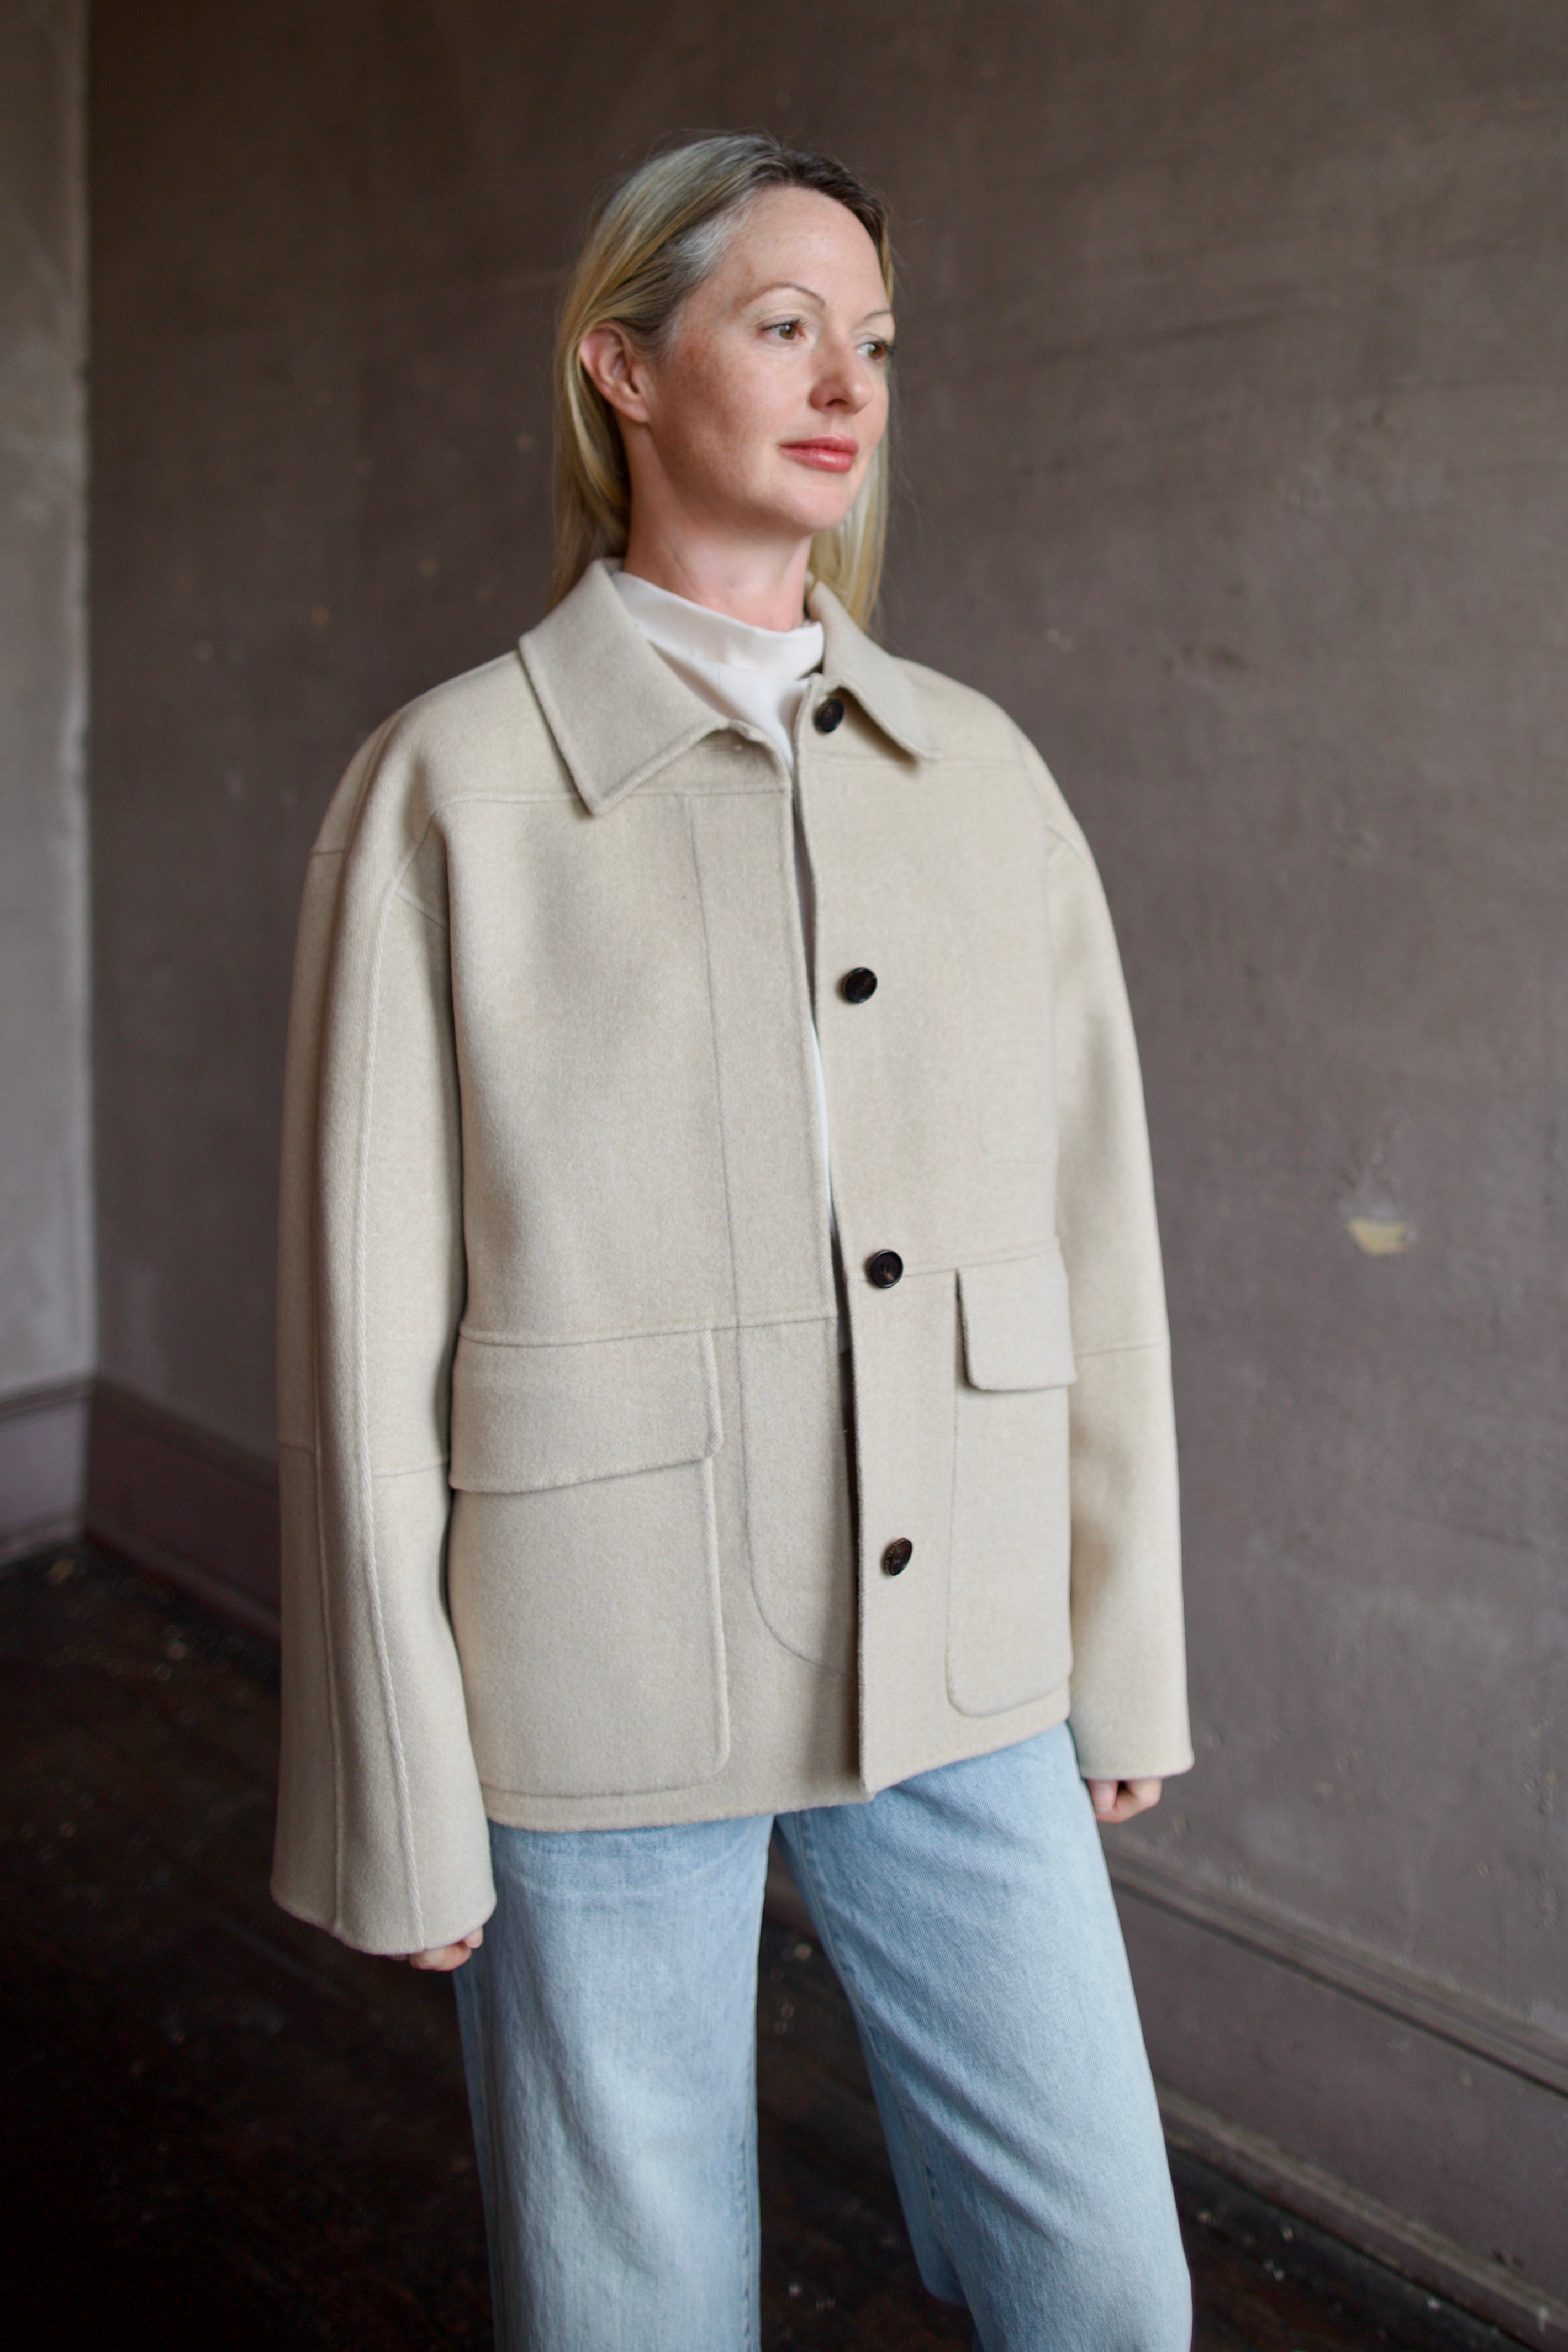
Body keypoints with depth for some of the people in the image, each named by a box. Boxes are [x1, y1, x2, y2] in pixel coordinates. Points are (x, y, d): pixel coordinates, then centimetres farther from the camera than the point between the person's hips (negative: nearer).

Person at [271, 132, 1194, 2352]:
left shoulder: (978, 768, 3)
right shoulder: (454, 784, -9)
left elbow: (1093, 1223, 6)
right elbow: (366, 1318, -8)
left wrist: (1127, 1651, 9)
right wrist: (400, 1795, -5)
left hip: (952, 1664, 4)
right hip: (603, 1686, -3)